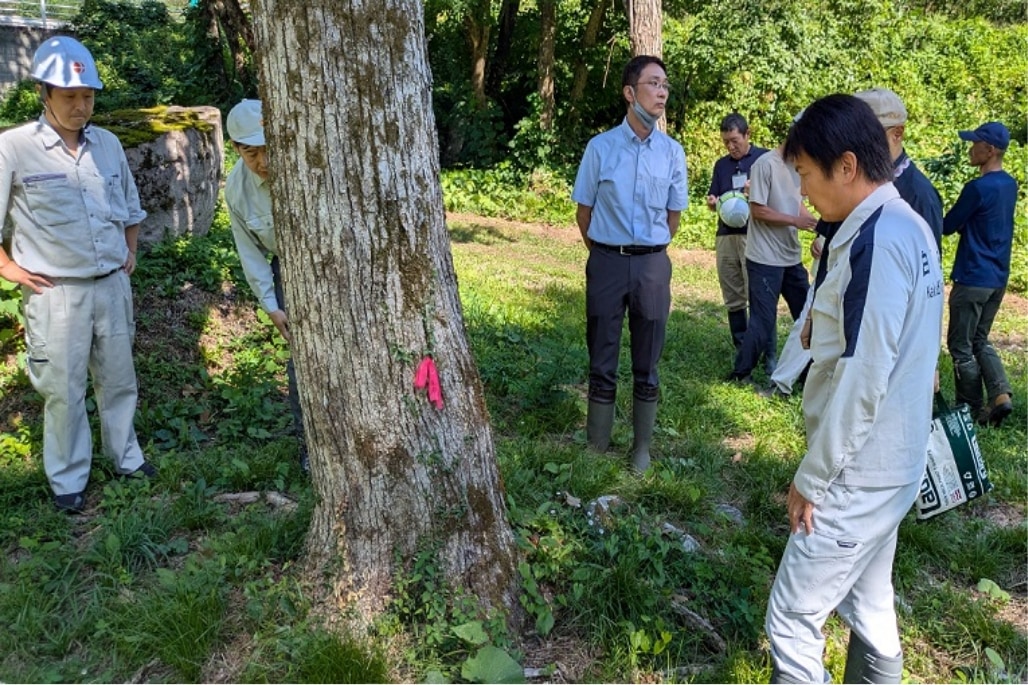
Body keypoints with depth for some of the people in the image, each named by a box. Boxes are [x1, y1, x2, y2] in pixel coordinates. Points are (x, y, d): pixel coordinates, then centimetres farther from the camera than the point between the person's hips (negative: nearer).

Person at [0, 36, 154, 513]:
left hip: (112, 285, 4)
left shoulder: (108, 144, 5)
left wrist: (130, 253, 13)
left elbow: (131, 207, 20)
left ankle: (126, 457, 33)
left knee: (118, 379, 15)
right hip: (57, 292, -4)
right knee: (64, 391, 5)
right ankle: (68, 481, 21)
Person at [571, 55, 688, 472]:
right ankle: (597, 447, 17)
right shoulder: (601, 147, -3)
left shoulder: (673, 152, 2)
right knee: (602, 363, 6)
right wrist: (602, 253, 11)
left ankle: (642, 448, 21)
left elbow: (674, 214, 11)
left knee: (647, 366, 9)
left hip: (653, 265, 1)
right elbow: (585, 209, 5)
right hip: (607, 262, -1)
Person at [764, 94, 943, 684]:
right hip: (891, 465, 10)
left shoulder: (877, 240, -23)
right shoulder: (909, 226, 8)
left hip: (856, 478, -10)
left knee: (793, 619, 1)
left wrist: (812, 478, -16)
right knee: (870, 607, 21)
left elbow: (862, 378, -24)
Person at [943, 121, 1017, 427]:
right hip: (998, 278, 8)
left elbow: (948, 226, -10)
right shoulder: (1009, 185, 9)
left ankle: (971, 410, 12)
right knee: (980, 341, 19)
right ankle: (1000, 395, 5)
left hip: (973, 278, -8)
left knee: (961, 346, 5)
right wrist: (965, 224, 7)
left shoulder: (978, 188, -19)